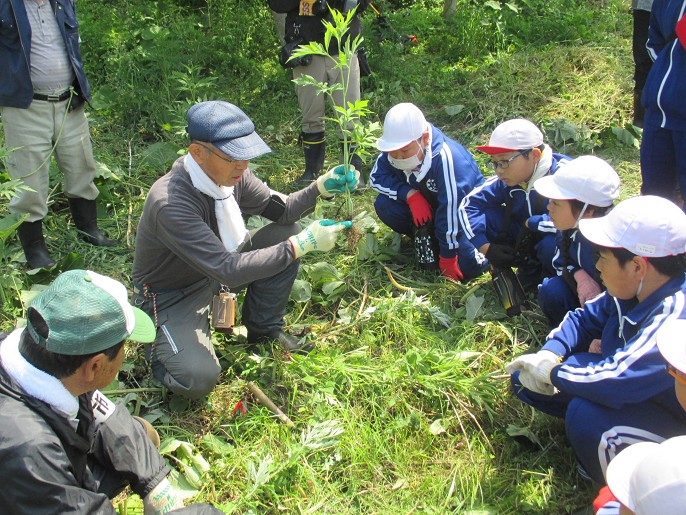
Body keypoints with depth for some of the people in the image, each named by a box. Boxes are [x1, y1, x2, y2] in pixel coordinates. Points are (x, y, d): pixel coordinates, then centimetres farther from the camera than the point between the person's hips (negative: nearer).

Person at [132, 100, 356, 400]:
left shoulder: (231, 174, -13)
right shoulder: (170, 203, -36)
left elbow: (281, 211, -1)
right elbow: (229, 271, -38)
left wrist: (321, 187, -21)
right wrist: (301, 245, -37)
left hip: (218, 269, 7)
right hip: (172, 295, -7)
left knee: (286, 233, -10)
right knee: (198, 380, -28)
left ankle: (264, 329, 9)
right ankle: (163, 346, 9)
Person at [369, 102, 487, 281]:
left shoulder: (446, 157, -38)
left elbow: (451, 211, -34)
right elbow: (376, 177, -10)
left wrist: (447, 257, -28)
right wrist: (410, 194, -27)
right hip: (426, 207, 5)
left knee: (466, 267, -26)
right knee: (384, 204, -19)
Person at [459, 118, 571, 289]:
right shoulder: (507, 180, -12)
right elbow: (468, 204, -6)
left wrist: (530, 223, -29)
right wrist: (486, 247, -18)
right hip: (527, 240, 5)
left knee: (551, 243, -39)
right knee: (481, 216, -13)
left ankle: (552, 276, -3)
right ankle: (530, 268, 1)